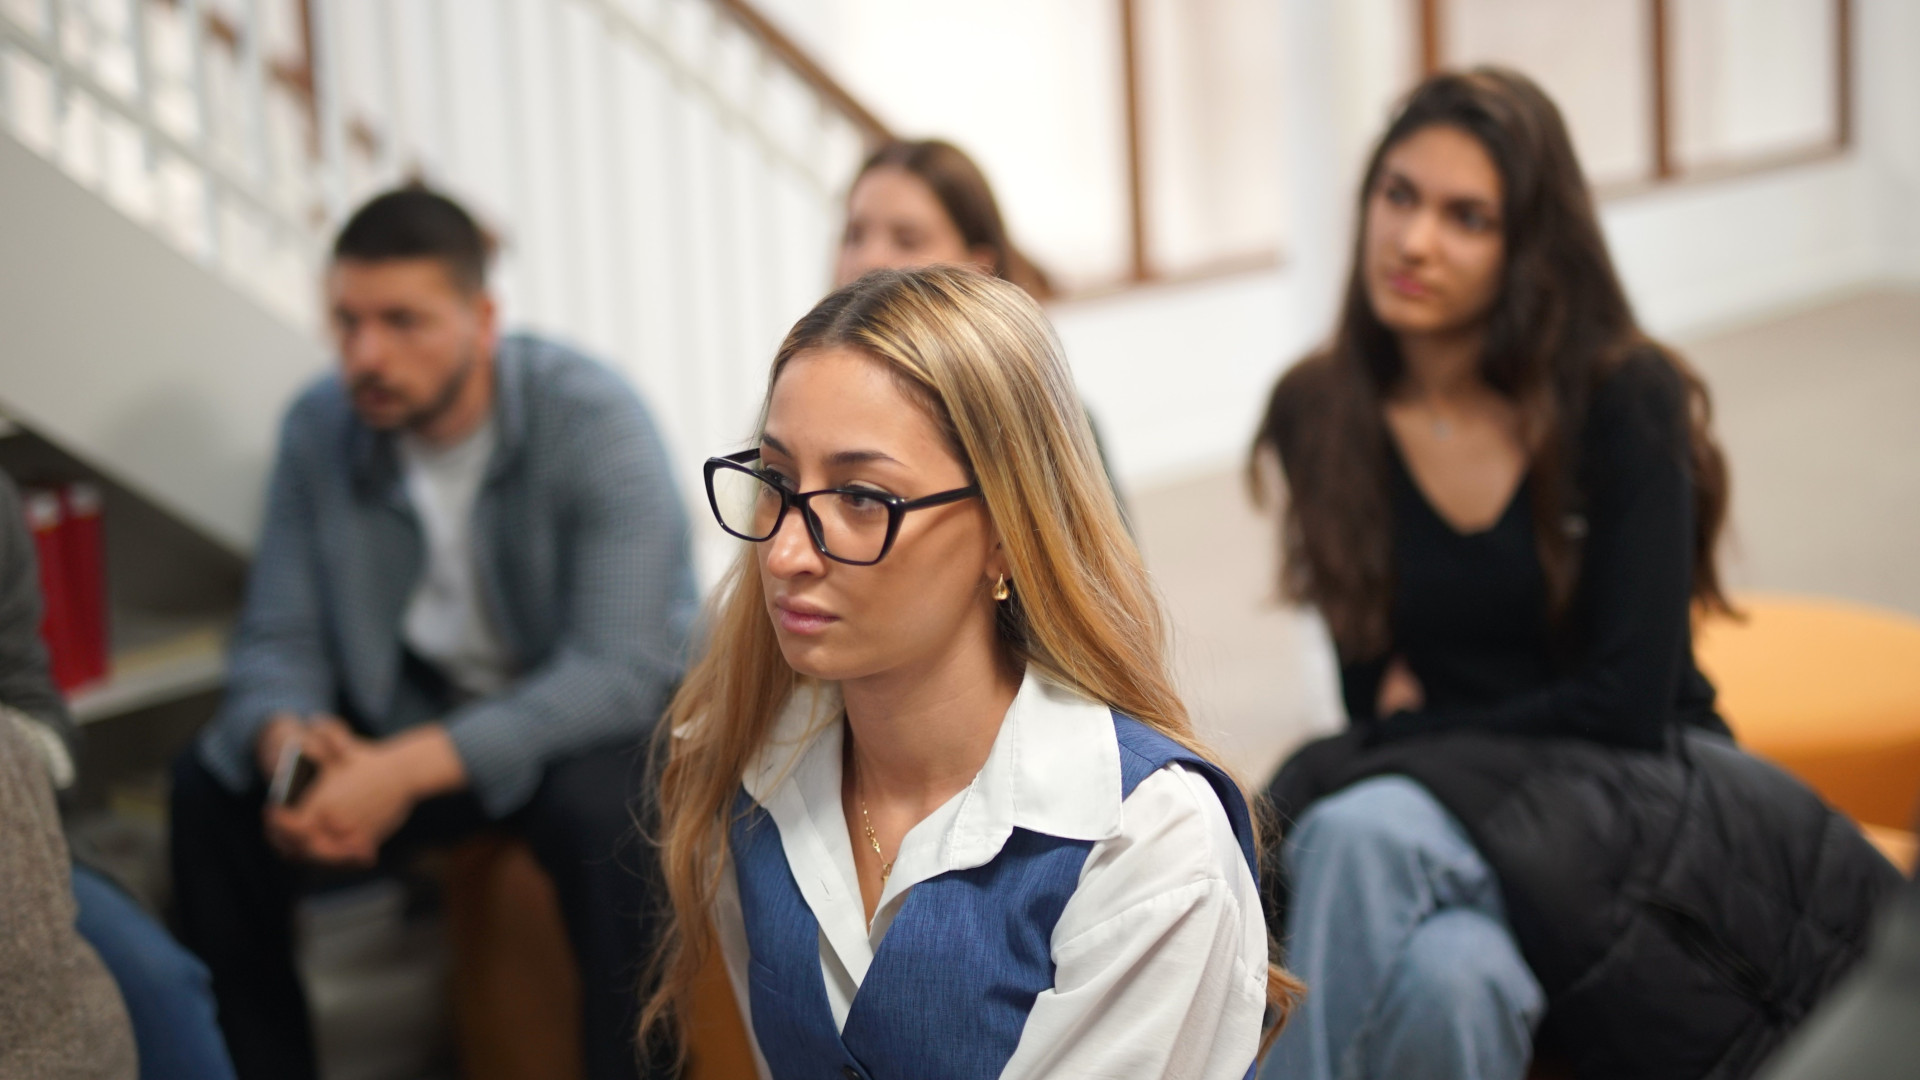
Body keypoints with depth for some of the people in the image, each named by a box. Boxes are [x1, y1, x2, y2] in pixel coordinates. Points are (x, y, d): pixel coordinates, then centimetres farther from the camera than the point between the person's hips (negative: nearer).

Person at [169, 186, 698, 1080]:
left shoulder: (593, 420, -21)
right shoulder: (320, 429, -4)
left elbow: (621, 668, -28)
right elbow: (277, 637, 0)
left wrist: (413, 768, -37)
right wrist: (285, 733, -26)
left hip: (601, 709, -5)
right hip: (409, 713, 5)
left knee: (603, 807, -37)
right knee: (210, 788, -15)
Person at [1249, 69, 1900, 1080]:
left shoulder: (1625, 400, -8)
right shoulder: (1316, 413, 3)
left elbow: (1625, 702, -11)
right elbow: (1375, 691, 7)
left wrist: (1423, 733, -5)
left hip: (1637, 792, -3)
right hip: (1429, 802, 3)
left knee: (1361, 834, -35)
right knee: (1445, 985, -36)